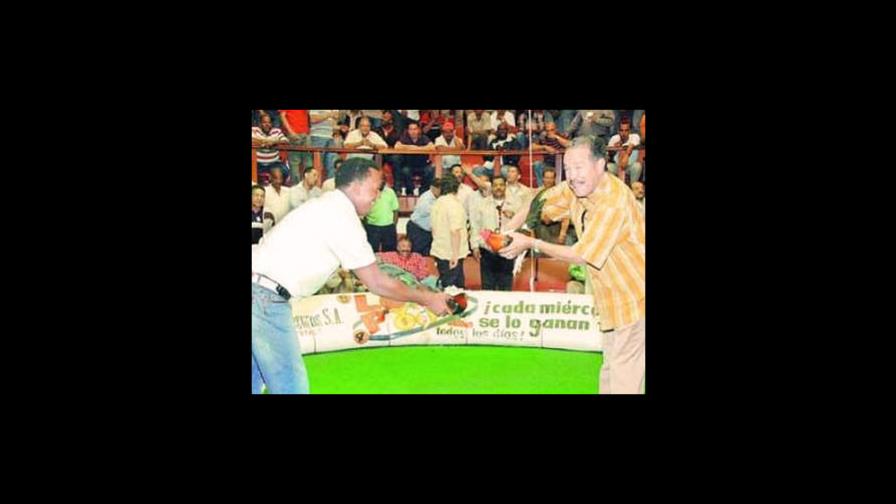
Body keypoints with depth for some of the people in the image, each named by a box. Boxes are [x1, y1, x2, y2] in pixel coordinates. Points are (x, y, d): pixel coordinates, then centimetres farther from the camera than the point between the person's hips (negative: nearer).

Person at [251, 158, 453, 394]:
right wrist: (428, 299, -1)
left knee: (256, 382, 15)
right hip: (267, 298, -10)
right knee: (292, 386, -5)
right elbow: (376, 283, -9)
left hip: (258, 289, 10)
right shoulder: (343, 217, -13)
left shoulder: (327, 206, 15)